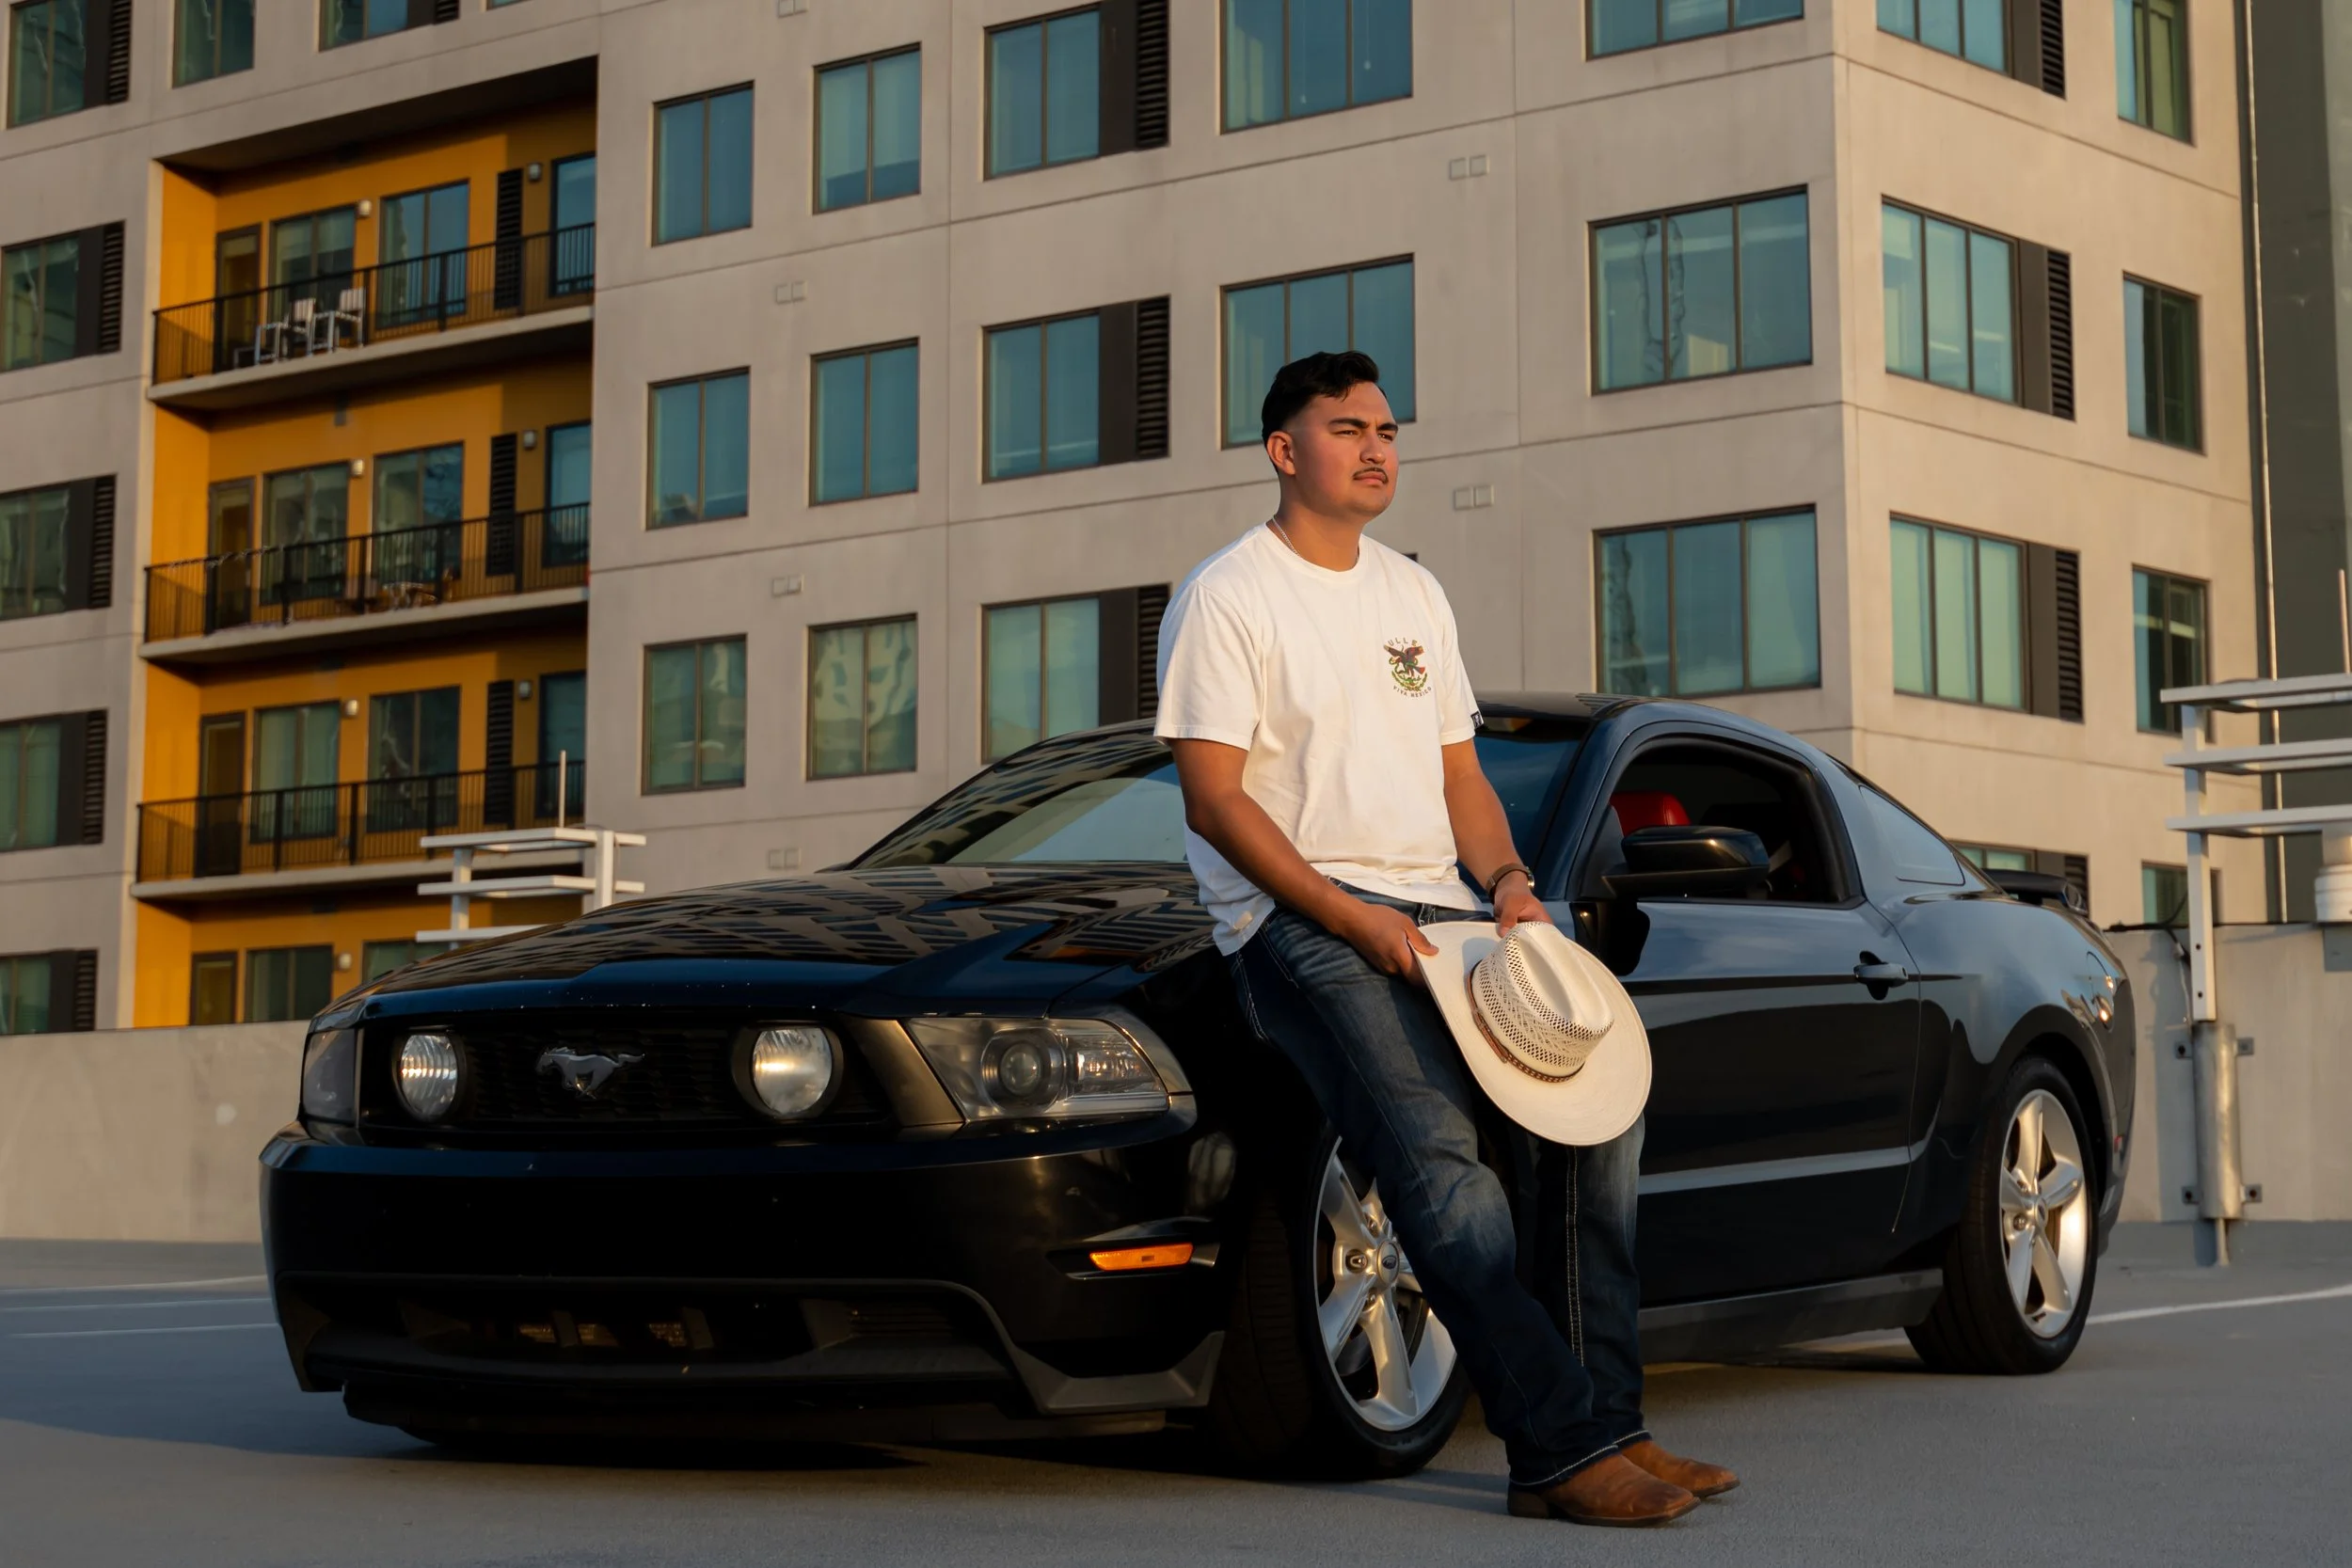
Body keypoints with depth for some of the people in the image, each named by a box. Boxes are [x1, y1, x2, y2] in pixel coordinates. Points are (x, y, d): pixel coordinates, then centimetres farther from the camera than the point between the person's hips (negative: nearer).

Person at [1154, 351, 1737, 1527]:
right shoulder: (1227, 597, -2)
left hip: (1437, 911, 7)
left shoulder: (1413, 594, 21)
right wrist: (1352, 919, -18)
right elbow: (1212, 800, -9)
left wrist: (1507, 879, 1)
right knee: (1436, 1147, -26)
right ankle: (1561, 1448, -28)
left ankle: (1609, 1421, -3)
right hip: (1304, 922, -7)